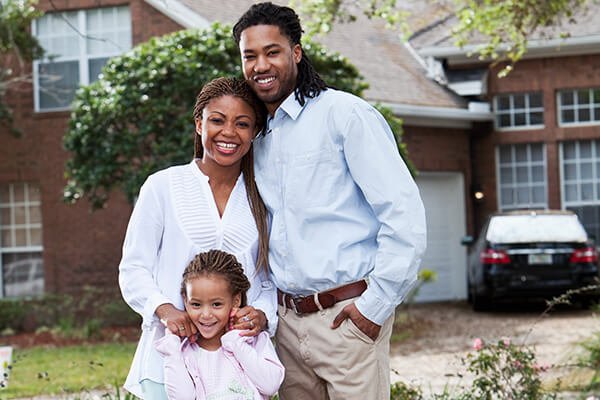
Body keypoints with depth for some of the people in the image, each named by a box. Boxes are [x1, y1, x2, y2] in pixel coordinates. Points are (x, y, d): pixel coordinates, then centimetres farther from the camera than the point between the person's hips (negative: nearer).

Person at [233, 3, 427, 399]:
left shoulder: (344, 114, -6)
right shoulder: (259, 139, 16)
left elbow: (404, 213, -12)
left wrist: (375, 304, -13)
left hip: (346, 315, -6)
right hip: (288, 319, 6)